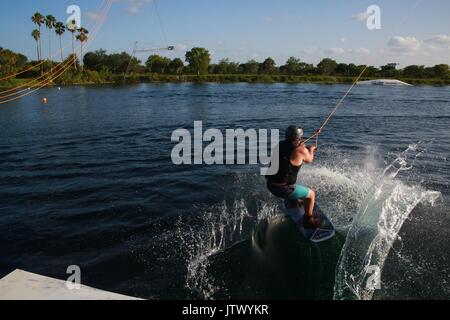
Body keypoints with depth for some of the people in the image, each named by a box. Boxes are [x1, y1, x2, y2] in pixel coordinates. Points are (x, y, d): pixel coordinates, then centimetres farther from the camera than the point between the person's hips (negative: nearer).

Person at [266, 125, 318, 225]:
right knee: (311, 194, 15)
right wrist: (311, 150, 30)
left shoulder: (280, 145, 3)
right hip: (283, 189, -7)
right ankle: (309, 219, 30)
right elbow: (309, 160, 9)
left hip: (270, 185, 7)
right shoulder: (301, 150, -14)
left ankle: (294, 201, 57)